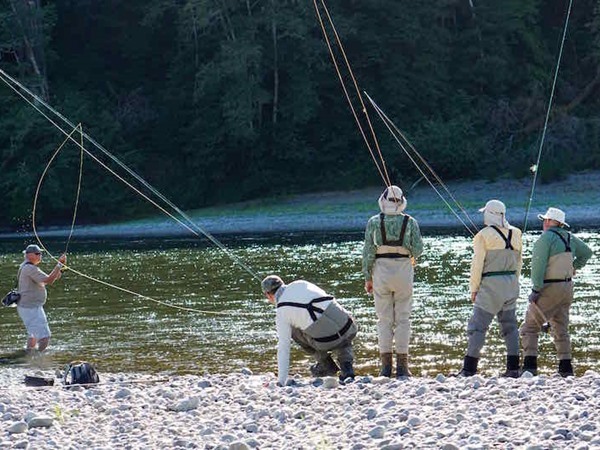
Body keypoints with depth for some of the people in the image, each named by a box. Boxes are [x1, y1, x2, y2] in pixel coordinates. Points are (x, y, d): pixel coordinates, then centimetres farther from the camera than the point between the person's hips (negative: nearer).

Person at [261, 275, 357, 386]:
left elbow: (283, 347, 3)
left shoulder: (282, 311, 2)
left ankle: (326, 364, 21)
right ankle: (346, 363, 11)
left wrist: (281, 381, 10)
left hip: (327, 342, -4)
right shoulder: (301, 284, 12)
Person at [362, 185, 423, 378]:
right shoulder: (410, 222, -3)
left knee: (384, 319, 6)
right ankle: (402, 366, 2)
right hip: (403, 271, 0)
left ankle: (386, 365, 2)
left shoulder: (374, 222, -4)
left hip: (381, 270, 0)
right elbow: (418, 249, -6)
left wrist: (368, 278, 3)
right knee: (403, 318, 6)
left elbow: (368, 252, -4)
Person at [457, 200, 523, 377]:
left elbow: (477, 264, -9)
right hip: (511, 283, 6)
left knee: (478, 325, -4)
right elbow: (519, 261, 13)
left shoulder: (484, 235, -9)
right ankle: (513, 368, 8)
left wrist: (474, 288, -1)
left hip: (491, 283, -6)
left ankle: (469, 368, -8)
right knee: (509, 325, 12)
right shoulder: (515, 234, 8)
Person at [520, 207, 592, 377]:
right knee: (561, 328, 16)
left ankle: (530, 364, -13)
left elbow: (538, 265, -21)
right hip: (567, 287, 7)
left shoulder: (546, 238, -15)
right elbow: (587, 253, 21)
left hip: (549, 288, -7)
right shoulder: (569, 238, 6)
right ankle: (566, 367, 12)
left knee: (530, 327, -1)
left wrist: (536, 289, -20)